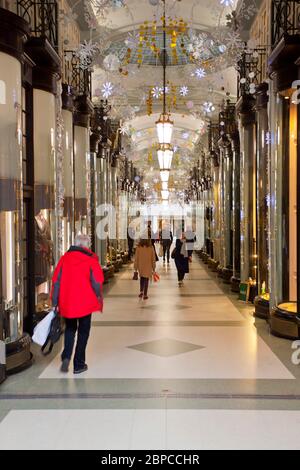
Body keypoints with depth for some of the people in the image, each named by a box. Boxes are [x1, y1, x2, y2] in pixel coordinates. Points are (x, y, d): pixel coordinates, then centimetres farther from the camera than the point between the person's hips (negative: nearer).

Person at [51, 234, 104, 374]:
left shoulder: (65, 258, 2)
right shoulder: (91, 259, -7)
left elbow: (56, 281, 2)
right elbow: (97, 282, -9)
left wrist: (55, 302, 8)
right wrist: (99, 300, 4)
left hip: (66, 303, 3)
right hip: (85, 303, -3)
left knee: (70, 329, 22)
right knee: (83, 332, 12)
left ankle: (66, 357, 4)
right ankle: (79, 365, 14)